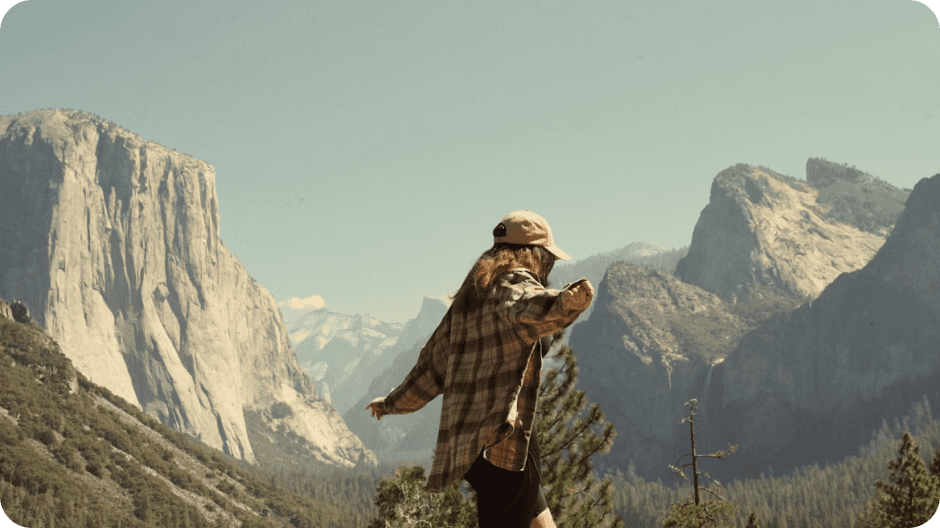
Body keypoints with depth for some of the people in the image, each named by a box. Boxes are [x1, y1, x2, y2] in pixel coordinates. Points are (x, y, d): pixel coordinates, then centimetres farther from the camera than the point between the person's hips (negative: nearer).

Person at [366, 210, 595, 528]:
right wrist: (564, 302, -54)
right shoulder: (514, 283, -6)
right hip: (502, 439, -10)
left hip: (467, 440, 10)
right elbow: (529, 307, -32)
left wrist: (394, 402, 43)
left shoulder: (469, 296, 20)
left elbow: (434, 363, 29)